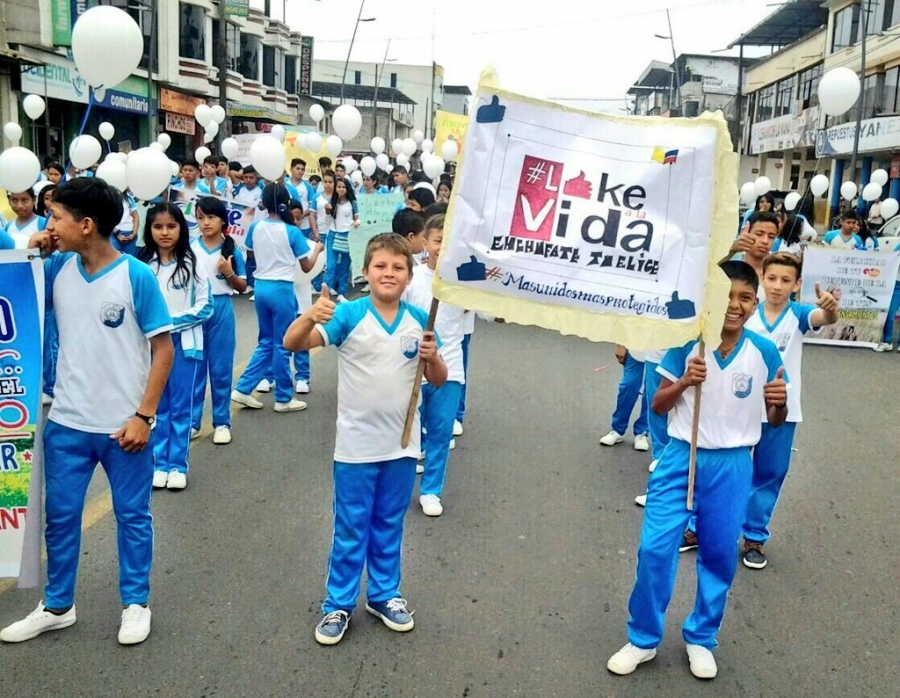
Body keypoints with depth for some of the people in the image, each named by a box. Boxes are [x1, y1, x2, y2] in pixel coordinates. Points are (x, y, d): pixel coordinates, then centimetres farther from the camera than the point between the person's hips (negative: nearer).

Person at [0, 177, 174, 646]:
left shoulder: (136, 276, -14)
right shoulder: (57, 268, -1)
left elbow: (163, 349, -10)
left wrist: (144, 415, -15)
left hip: (123, 425, -4)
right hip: (66, 422, 5)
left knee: (132, 516, 11)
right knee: (60, 515, 15)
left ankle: (136, 604, 29)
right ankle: (56, 606, 33)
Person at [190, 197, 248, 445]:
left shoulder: (232, 250, -2)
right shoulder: (190, 249, 0)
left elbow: (242, 287, 2)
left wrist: (229, 273, -15)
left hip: (221, 309, -1)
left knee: (221, 368, 6)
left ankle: (222, 422, 16)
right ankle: (192, 421, 18)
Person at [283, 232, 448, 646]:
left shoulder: (419, 321, -2)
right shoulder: (349, 314, -12)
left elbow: (438, 381, 5)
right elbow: (293, 344, -22)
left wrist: (432, 357, -16)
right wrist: (310, 316, -42)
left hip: (401, 445, 3)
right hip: (356, 445, -3)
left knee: (389, 527, 19)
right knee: (350, 529, 10)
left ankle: (384, 595, 36)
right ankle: (338, 604, 26)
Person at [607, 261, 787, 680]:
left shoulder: (764, 352, -5)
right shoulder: (687, 343, -8)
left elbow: (775, 421, 5)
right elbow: (658, 406, -3)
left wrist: (780, 402, -18)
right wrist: (685, 382, -22)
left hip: (731, 466, 1)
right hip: (682, 459, -1)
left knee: (719, 556, 11)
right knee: (654, 548, -3)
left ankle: (700, 639, 32)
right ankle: (643, 639, 16)